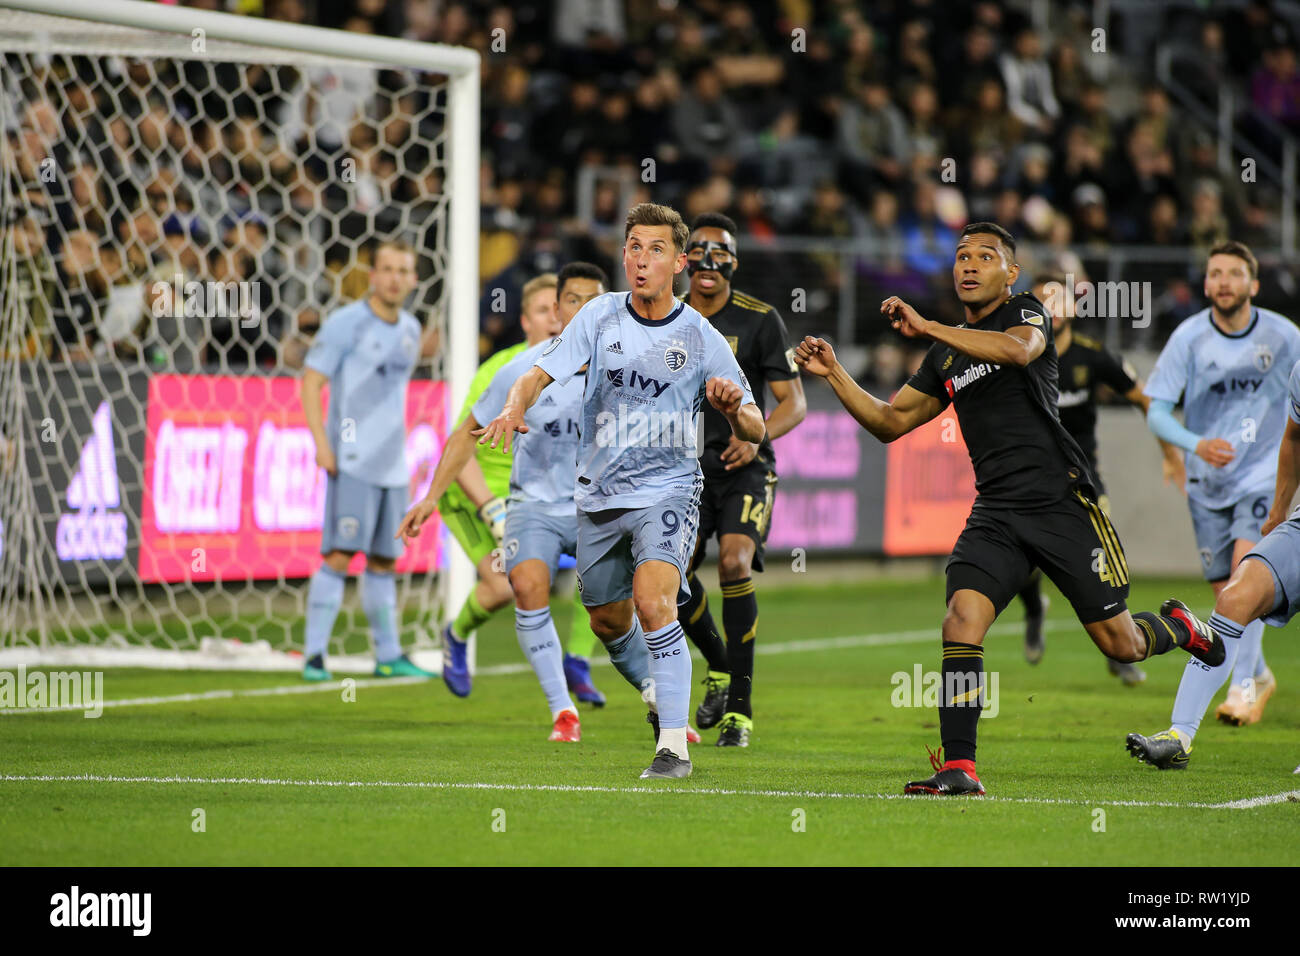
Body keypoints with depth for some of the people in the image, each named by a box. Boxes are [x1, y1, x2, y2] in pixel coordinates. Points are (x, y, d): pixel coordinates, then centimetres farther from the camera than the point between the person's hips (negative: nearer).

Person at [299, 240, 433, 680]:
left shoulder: (410, 329, 14)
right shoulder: (345, 323, -6)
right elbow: (310, 380, -7)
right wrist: (321, 440, -18)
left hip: (392, 463, 6)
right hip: (352, 461, -6)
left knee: (384, 561, 10)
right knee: (339, 555, -12)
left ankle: (388, 656, 16)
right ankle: (314, 655, -11)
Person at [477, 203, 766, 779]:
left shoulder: (701, 338, -4)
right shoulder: (601, 315, 1)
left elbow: (753, 430, 1)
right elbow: (542, 373, -4)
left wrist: (734, 409, -23)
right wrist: (515, 406, -26)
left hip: (667, 490, -4)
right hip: (599, 494, 4)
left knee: (653, 602, -26)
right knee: (608, 623, 14)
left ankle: (674, 746, -25)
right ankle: (655, 684, 47)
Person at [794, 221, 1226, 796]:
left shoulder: (1027, 312, -1)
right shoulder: (945, 356, 17)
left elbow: (1018, 349, -26)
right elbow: (890, 422, 22)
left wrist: (927, 328, -28)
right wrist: (834, 374, 8)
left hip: (1062, 501, -4)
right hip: (995, 513, 4)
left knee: (1119, 644, 1)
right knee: (962, 616, -20)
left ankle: (1179, 627, 37)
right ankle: (959, 768, -20)